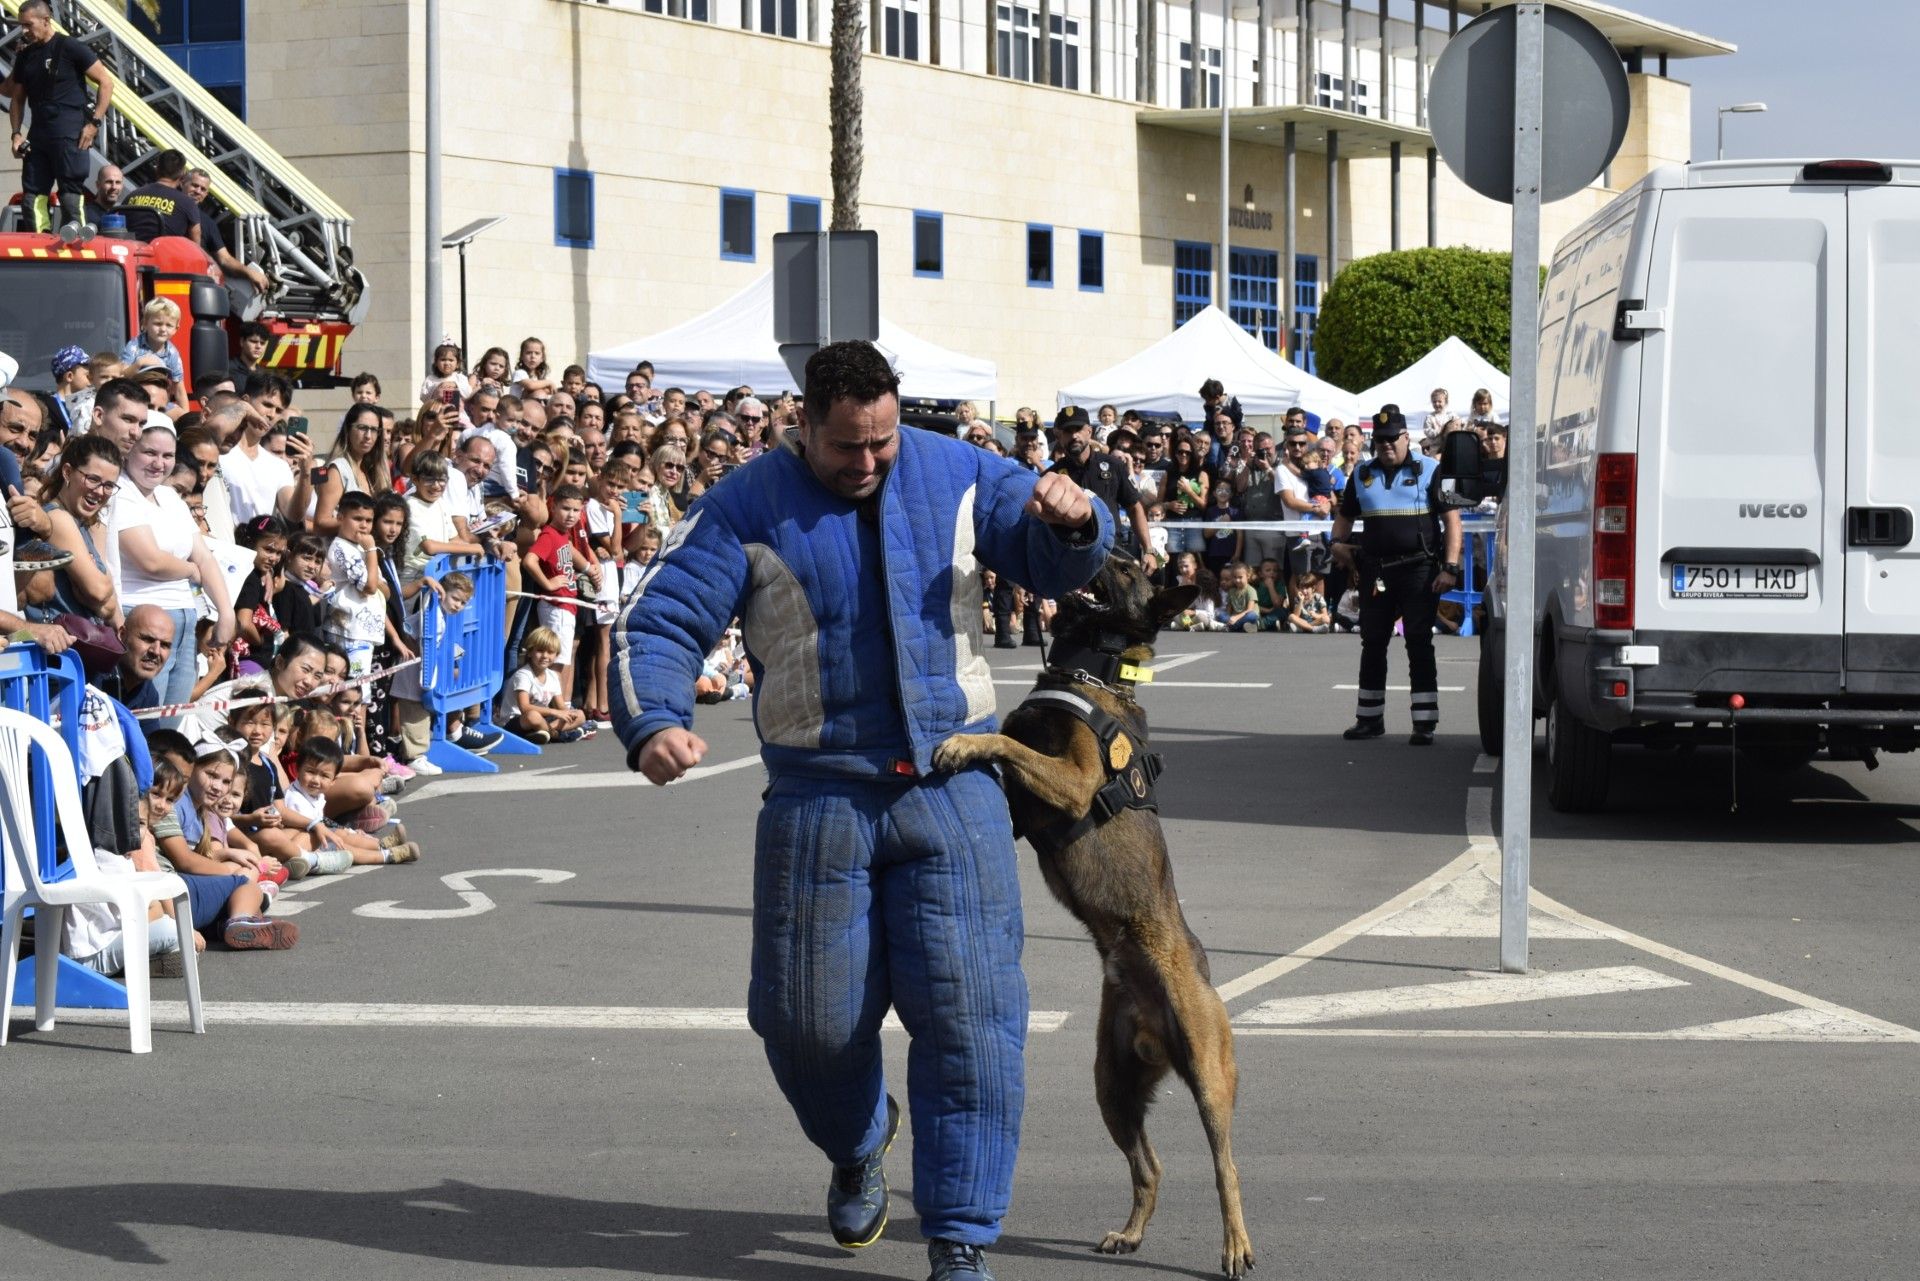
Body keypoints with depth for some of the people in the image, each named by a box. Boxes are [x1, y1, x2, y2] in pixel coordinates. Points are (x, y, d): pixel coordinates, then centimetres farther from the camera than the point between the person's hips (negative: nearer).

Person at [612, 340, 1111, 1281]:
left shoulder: (954, 476, 6)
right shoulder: (747, 510, -1)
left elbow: (1055, 564, 14)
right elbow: (659, 623, -7)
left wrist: (1074, 521, -11)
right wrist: (655, 723, -26)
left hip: (952, 789, 1)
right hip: (819, 801, 0)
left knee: (969, 1012, -7)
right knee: (810, 1019, 7)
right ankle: (856, 1145, 42)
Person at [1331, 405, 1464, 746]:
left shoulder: (1429, 471, 0)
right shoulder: (1362, 475, 13)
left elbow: (1452, 519, -4)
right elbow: (1345, 516, 23)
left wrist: (1450, 568, -13)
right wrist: (1338, 543, 0)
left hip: (1418, 570, -5)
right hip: (1375, 571, 5)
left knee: (1419, 642, -6)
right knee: (1372, 643, 9)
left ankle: (1425, 722, -3)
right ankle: (1369, 718, 20)